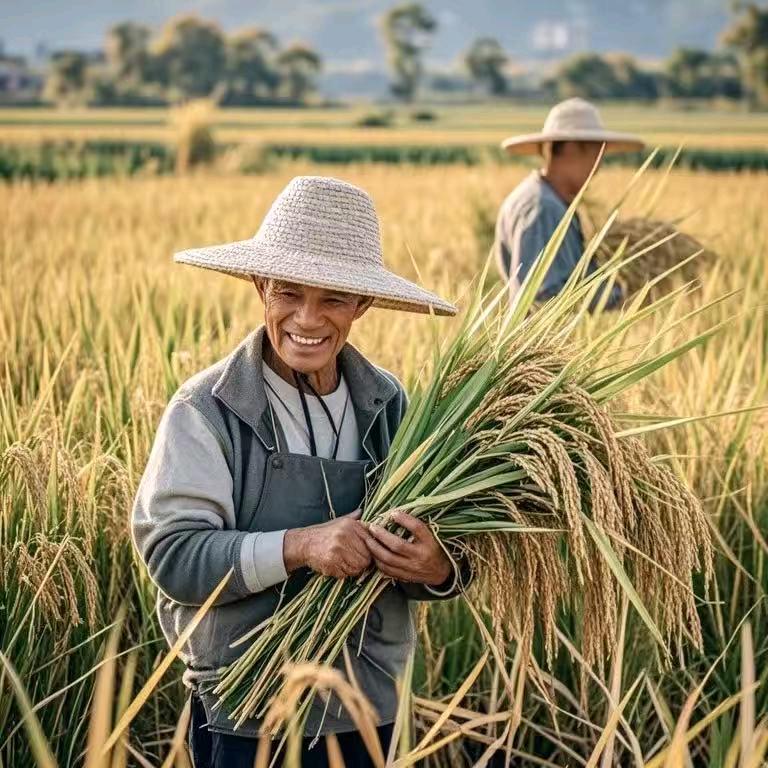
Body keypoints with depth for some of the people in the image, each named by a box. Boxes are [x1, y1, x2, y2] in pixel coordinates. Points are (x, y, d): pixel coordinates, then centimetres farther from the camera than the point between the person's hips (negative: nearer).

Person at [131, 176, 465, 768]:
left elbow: (435, 546, 2)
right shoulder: (207, 409, -11)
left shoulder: (389, 404, 1)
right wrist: (298, 546, -28)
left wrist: (437, 570, -20)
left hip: (369, 709, 4)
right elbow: (171, 554, -17)